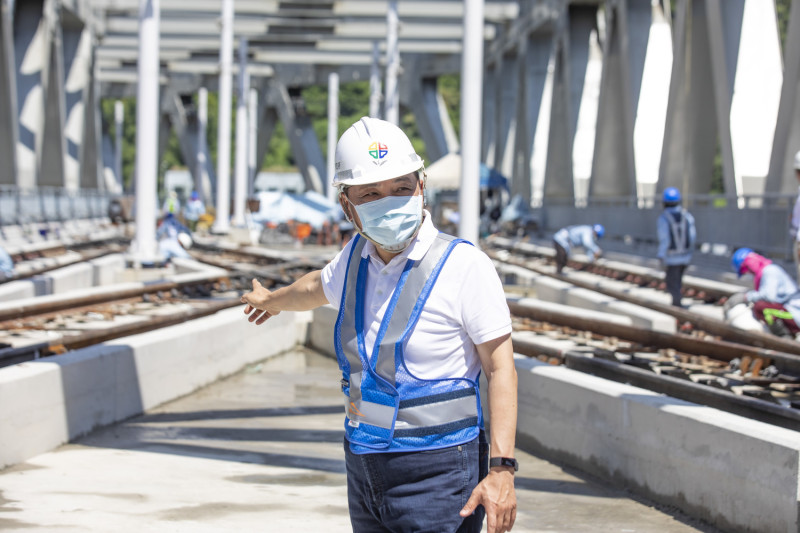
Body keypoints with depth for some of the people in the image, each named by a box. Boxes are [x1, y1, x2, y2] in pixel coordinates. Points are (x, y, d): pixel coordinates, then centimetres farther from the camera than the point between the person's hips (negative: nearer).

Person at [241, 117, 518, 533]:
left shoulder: (463, 265, -12)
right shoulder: (358, 256, 7)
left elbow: (500, 369, -13)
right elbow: (320, 288, 32)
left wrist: (501, 469, -21)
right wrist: (271, 300, 53)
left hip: (436, 472, -7)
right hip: (364, 467, 7)